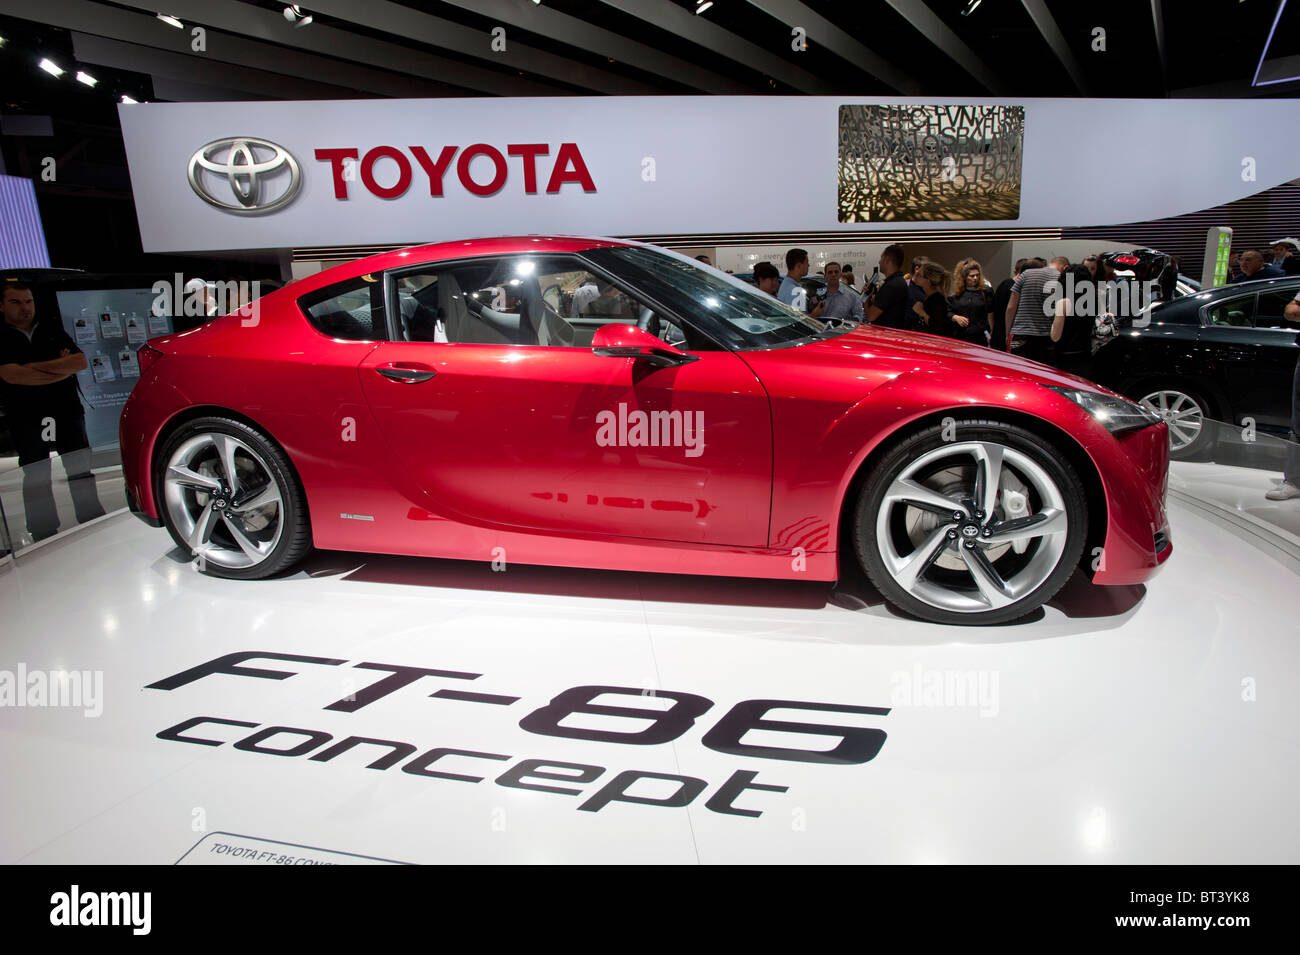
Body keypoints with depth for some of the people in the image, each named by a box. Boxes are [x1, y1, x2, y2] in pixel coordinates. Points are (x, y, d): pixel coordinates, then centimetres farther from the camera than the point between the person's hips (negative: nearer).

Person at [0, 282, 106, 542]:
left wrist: (38, 366, -12)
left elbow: (81, 361, -1)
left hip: (67, 412, 2)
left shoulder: (52, 330, 12)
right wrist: (62, 368, -11)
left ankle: (93, 521, 15)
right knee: (36, 479, 6)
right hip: (25, 420, -2)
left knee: (81, 469, 6)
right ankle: (44, 535, 14)